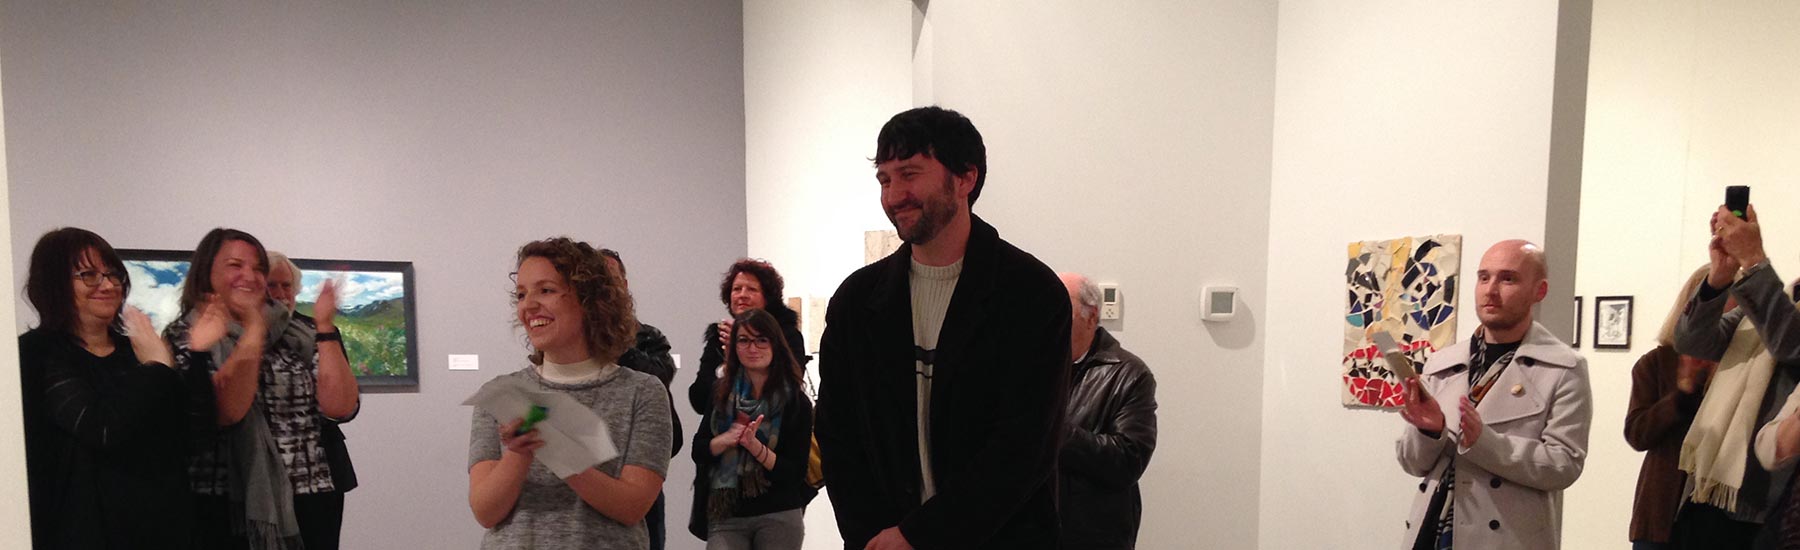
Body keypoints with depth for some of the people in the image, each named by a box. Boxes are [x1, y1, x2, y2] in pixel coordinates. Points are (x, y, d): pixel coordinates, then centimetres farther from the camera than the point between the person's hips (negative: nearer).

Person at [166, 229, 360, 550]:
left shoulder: (294, 335, 7)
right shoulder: (184, 336, -1)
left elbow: (340, 407, -5)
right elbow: (223, 411, -18)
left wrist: (325, 327, -8)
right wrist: (253, 330, -18)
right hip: (226, 510, -3)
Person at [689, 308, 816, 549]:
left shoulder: (796, 402, -3)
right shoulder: (721, 393, 7)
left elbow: (796, 472, -7)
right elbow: (698, 451, 5)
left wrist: (754, 445, -20)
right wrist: (728, 439, -14)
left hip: (779, 518, -1)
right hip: (725, 516, 2)